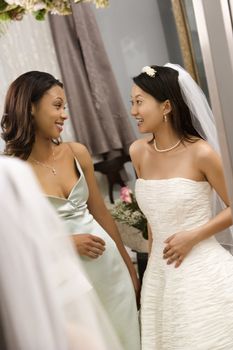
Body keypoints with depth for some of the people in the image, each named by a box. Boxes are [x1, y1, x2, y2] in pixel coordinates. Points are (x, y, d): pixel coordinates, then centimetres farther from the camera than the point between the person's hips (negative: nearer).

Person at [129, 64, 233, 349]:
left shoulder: (200, 153, -14)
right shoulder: (138, 152, 1)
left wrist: (193, 236, -13)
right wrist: (152, 261, 14)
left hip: (202, 272, -5)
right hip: (161, 273, 5)